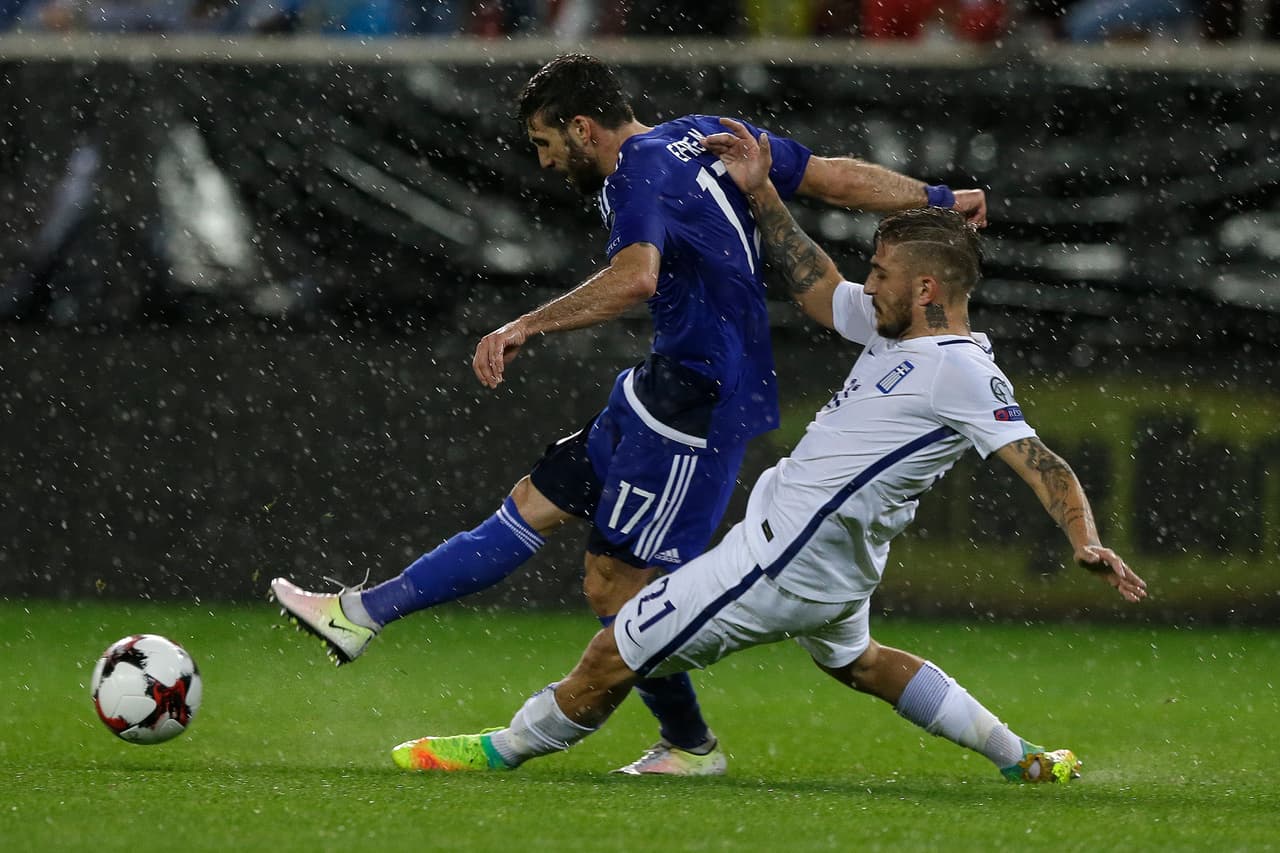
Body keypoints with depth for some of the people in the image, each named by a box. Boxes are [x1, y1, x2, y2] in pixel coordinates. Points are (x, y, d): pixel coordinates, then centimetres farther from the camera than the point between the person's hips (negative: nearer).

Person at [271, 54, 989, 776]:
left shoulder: (639, 176, -17)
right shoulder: (701, 136, 10)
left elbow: (635, 278, -37)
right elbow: (837, 176, 13)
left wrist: (526, 327, -34)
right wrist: (938, 200, 24)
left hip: (697, 402, -10)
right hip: (667, 389, 10)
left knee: (615, 582, -6)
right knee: (537, 502, 10)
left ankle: (690, 746, 10)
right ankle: (362, 614, 12)